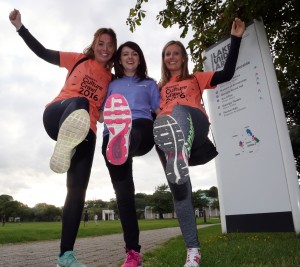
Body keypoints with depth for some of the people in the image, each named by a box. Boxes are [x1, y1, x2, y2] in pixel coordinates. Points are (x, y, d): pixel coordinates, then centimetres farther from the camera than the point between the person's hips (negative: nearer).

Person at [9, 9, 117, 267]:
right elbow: (43, 52, 17)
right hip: (57, 115, -2)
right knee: (79, 103, -39)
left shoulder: (111, 80, 21)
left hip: (86, 133, 2)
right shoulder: (79, 60, 17)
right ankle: (64, 144, -68)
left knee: (78, 191, -7)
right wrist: (20, 26, 10)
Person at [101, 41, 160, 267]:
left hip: (142, 129, 0)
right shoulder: (112, 85, 31)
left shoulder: (149, 83, 29)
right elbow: (101, 113, 23)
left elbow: (159, 110, 17)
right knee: (123, 190, -12)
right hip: (112, 134, 1)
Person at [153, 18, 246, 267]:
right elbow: (153, 112, 26)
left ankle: (182, 156, -68)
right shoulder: (160, 88, 35)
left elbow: (227, 73, 16)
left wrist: (236, 38, 16)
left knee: (178, 109, -38)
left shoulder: (196, 78, 29)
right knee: (178, 187, -13)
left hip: (195, 124, -2)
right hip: (164, 132, 2)